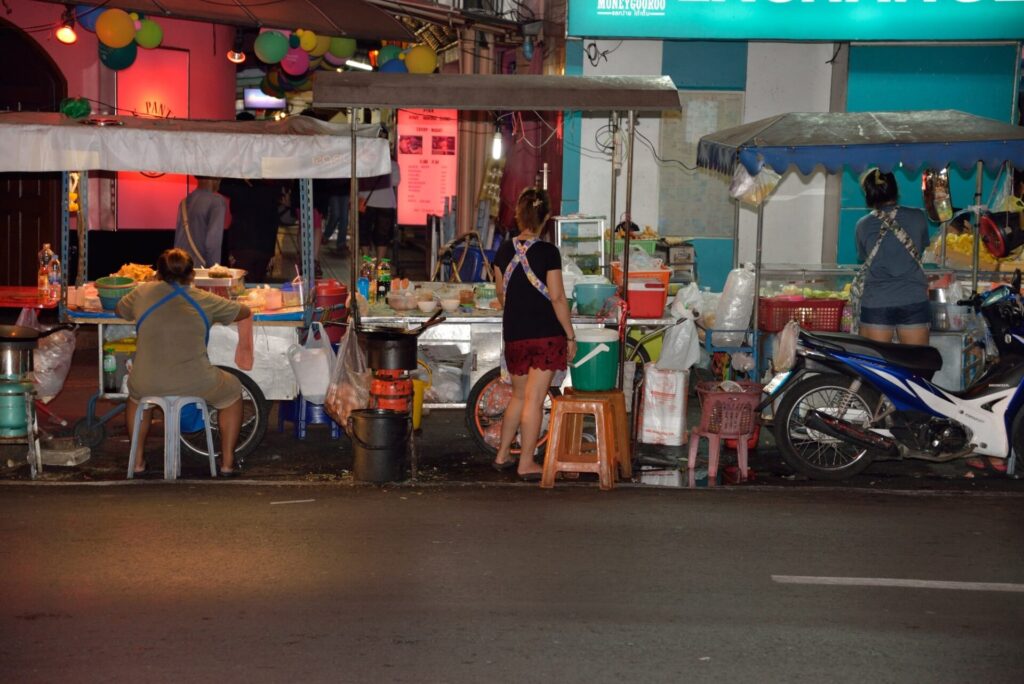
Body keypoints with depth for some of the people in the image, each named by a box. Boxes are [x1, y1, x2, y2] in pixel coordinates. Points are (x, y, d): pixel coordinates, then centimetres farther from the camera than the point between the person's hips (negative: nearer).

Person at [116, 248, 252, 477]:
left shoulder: (142, 293, 7)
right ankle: (227, 461, 29)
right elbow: (245, 312, 20)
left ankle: (137, 460, 41)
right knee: (232, 391, 28)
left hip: (148, 385, 2)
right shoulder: (204, 300, 5)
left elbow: (120, 311, 29)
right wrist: (214, 313, 39)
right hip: (195, 385, -2)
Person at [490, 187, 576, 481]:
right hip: (546, 333, -5)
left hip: (514, 334, 5)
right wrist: (570, 336, -4)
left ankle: (502, 455, 26)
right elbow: (557, 298, -11)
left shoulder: (504, 250, 3)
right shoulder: (548, 252, -11)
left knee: (519, 395, 20)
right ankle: (526, 463, 4)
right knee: (534, 399, -1)